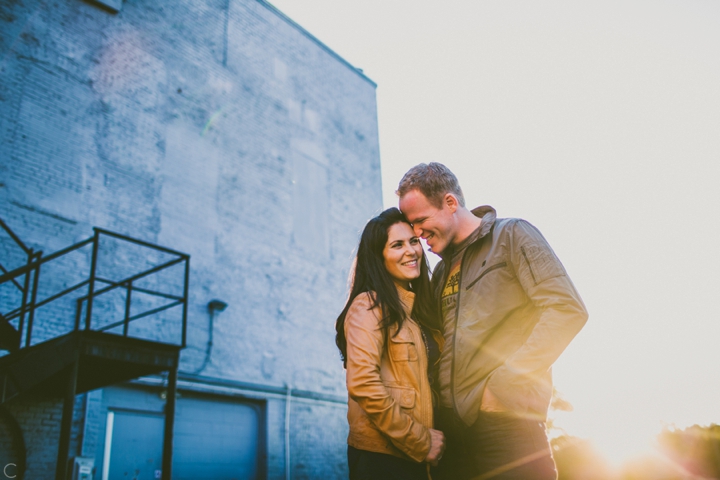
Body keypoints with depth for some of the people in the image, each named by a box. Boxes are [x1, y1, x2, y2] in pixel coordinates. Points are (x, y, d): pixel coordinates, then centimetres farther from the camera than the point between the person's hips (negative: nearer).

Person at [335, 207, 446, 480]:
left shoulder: (418, 309, 12)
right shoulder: (369, 305, -12)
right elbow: (363, 384, -22)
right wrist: (420, 441, -16)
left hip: (416, 457, 7)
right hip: (380, 456, -7)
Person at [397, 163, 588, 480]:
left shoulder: (511, 236, -1)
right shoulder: (442, 270, 19)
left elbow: (567, 310, -13)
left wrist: (502, 383, -16)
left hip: (506, 426, -6)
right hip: (450, 428, 6)